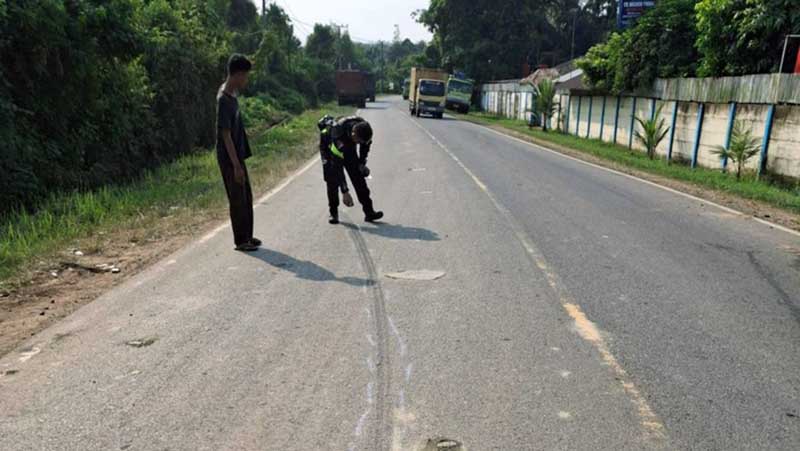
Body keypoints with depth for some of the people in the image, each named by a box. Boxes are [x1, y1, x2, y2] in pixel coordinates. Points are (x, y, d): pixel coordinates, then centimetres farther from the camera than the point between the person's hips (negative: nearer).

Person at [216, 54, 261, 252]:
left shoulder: (230, 94, 8)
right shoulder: (224, 100, -21)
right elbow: (226, 135, -22)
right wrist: (236, 165, -22)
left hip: (237, 155, 9)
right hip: (230, 160, -9)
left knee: (246, 197, 15)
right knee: (238, 200, 0)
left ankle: (247, 236, 26)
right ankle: (240, 241, 12)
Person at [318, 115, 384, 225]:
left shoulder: (363, 128, -30)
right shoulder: (338, 134, -44)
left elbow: (366, 144, -2)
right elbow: (338, 166, -41)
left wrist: (362, 163, -6)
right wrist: (345, 192, -41)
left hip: (348, 146, 4)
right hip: (328, 145, -4)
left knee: (358, 177, -5)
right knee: (332, 180, -15)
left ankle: (369, 212, -3)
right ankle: (334, 214, -2)